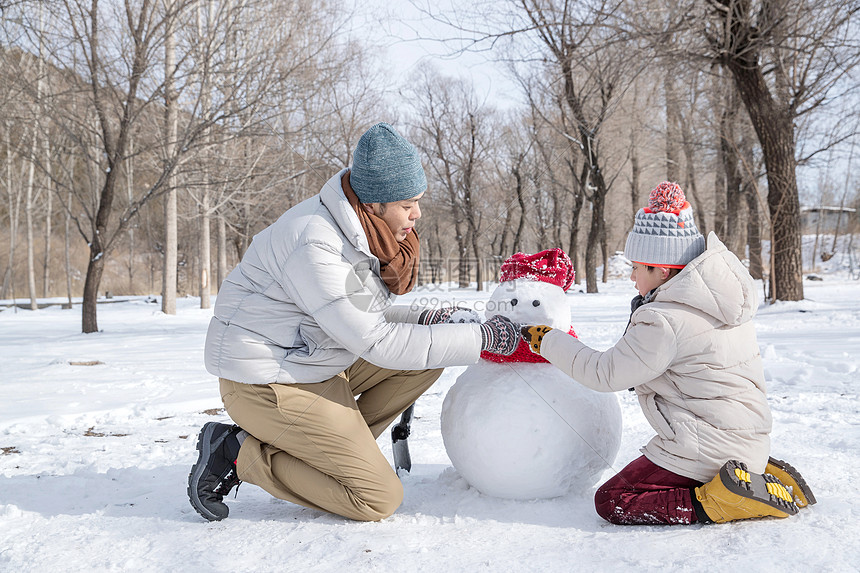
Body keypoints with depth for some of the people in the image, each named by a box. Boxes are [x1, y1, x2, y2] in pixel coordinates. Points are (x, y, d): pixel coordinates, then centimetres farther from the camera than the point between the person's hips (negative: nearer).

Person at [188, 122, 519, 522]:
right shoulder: (315, 245, -27)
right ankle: (241, 454, -3)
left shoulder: (360, 230, 2)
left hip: (318, 364, 10)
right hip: (268, 382, -10)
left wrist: (423, 319, -6)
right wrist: (482, 338, -23)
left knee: (425, 362, 3)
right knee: (379, 500, -9)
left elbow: (363, 313, 13)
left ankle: (333, 446, 2)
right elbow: (375, 342, -26)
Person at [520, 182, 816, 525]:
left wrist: (547, 341, -5)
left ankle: (717, 504, -13)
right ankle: (758, 474, 13)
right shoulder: (722, 295, 5)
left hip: (705, 449, -9)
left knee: (612, 501, -1)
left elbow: (605, 374, -14)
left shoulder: (664, 322, -22)